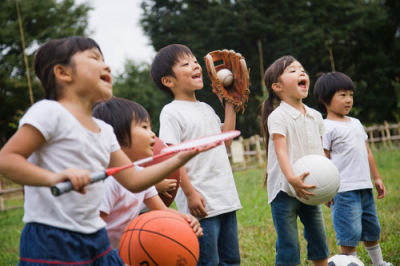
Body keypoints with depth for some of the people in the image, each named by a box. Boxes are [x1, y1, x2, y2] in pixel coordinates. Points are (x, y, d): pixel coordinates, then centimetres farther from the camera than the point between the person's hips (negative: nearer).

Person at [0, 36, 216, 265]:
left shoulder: (104, 130, 14)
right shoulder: (50, 112, -10)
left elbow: (133, 180, 15)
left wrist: (180, 159, 6)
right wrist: (54, 177, -33)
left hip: (96, 239, 8)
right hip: (51, 241, -8)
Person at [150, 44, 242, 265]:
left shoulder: (206, 108, 16)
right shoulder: (171, 112, -8)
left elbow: (225, 140, 21)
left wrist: (230, 105, 20)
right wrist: (189, 193, -19)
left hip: (226, 198, 8)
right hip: (201, 204, -8)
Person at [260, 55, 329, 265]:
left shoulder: (315, 116, 10)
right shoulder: (277, 117, -11)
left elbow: (319, 150, 15)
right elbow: (281, 150, -22)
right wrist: (291, 178, -37)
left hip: (309, 190, 6)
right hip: (284, 190, -6)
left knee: (319, 242, 14)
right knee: (288, 249, -2)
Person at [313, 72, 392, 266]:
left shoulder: (356, 123, 17)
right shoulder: (327, 127, -8)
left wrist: (377, 178, 22)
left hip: (364, 187, 8)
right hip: (343, 190, -8)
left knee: (372, 229, 19)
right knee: (350, 233, -8)